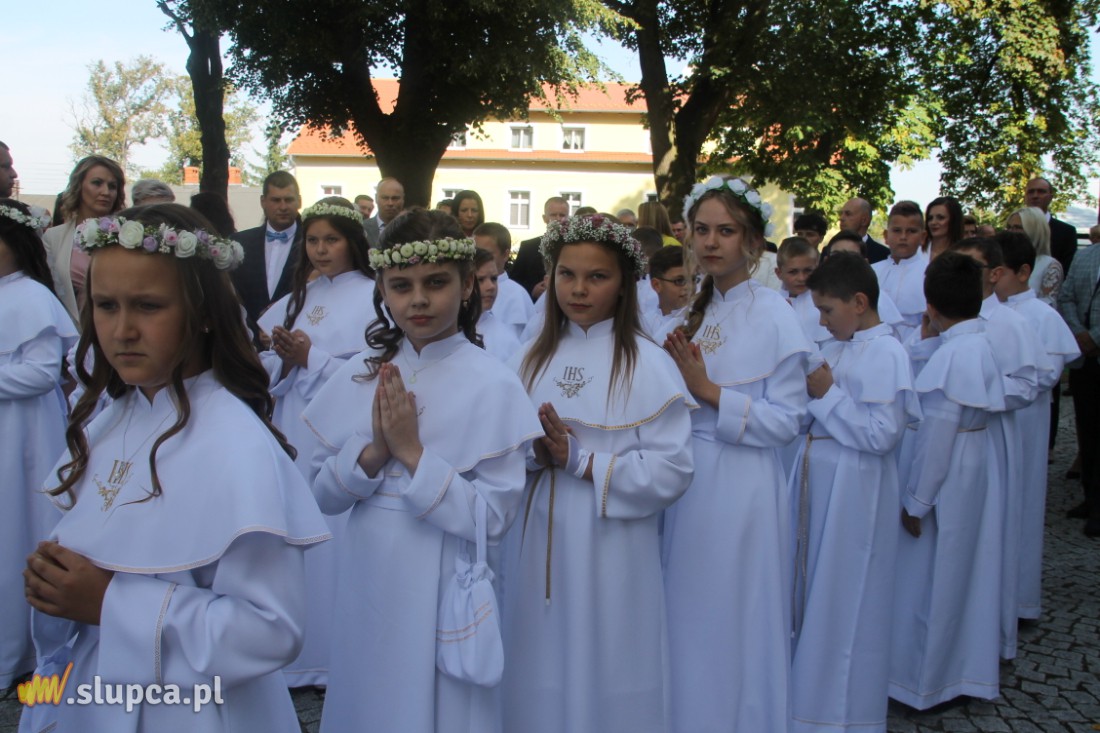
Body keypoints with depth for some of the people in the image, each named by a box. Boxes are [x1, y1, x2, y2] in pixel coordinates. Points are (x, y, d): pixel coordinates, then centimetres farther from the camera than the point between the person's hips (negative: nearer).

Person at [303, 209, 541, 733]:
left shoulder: (493, 386, -13)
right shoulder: (362, 374, 0)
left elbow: (495, 517, -16)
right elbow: (323, 494, 1)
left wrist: (413, 453, -21)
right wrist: (373, 452, -17)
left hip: (442, 587, -4)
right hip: (365, 580, 4)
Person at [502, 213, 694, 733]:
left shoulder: (648, 364, -8)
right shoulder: (533, 358, 8)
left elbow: (671, 470, -14)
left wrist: (580, 461, -19)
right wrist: (535, 453, -13)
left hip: (610, 549, -4)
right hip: (537, 541, 4)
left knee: (605, 679, 7)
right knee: (538, 677, 13)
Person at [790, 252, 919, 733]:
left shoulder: (886, 354, -16)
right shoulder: (836, 347, 9)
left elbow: (882, 434, -22)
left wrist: (827, 395, -19)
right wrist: (808, 391, -1)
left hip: (853, 491, -8)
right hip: (819, 481, 8)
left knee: (845, 601, 4)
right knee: (813, 589, 17)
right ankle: (809, 687, 34)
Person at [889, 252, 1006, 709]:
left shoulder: (950, 354, -24)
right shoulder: (984, 345, 1)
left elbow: (937, 435, -22)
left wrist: (916, 501, -15)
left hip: (949, 477, -9)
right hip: (979, 464, 9)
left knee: (932, 575, 6)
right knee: (967, 570, 19)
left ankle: (928, 680, 21)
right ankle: (968, 671, 34)